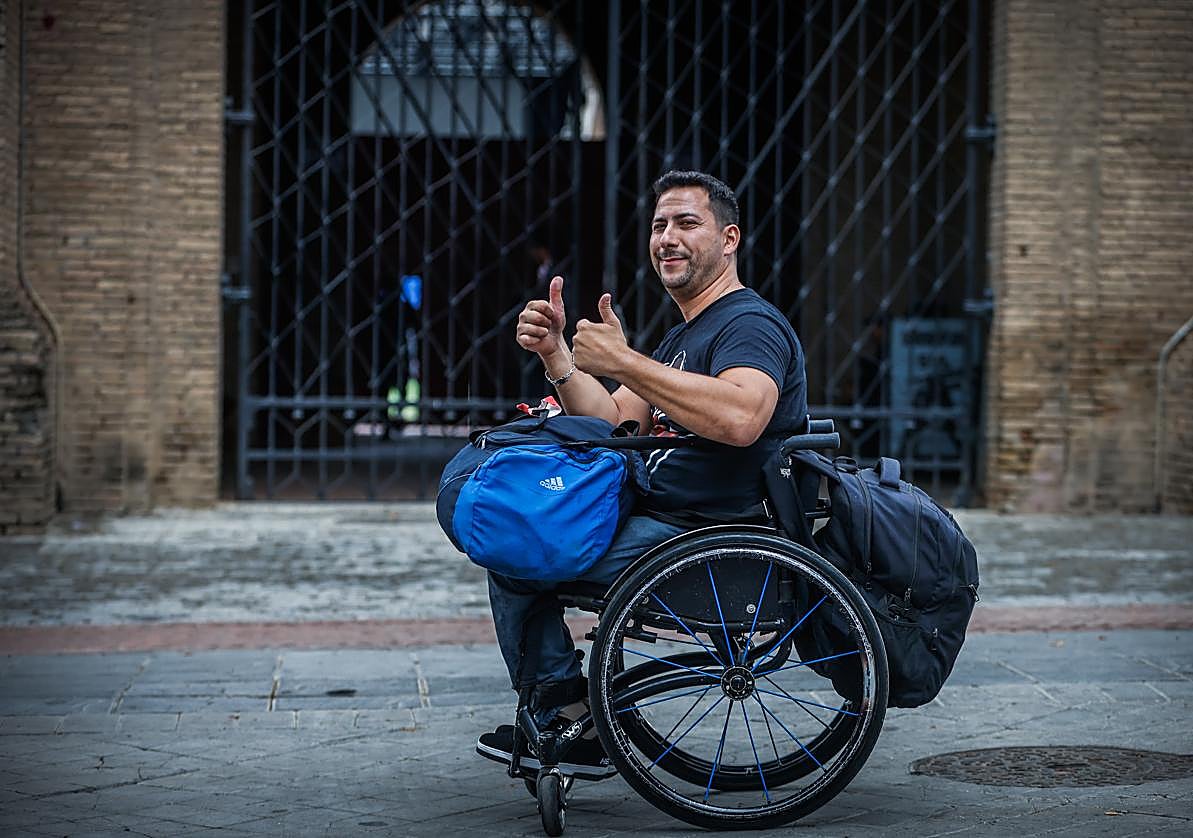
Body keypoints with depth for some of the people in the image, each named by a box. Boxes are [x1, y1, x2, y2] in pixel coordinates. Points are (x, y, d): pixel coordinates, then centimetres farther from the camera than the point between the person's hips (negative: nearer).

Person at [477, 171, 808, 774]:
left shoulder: (750, 324, -15)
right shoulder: (682, 338, 20)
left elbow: (740, 418, -36)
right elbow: (612, 426, 14)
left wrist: (623, 361, -30)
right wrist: (554, 354, -1)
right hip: (664, 523, 11)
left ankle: (566, 717, 14)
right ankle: (564, 724, 20)